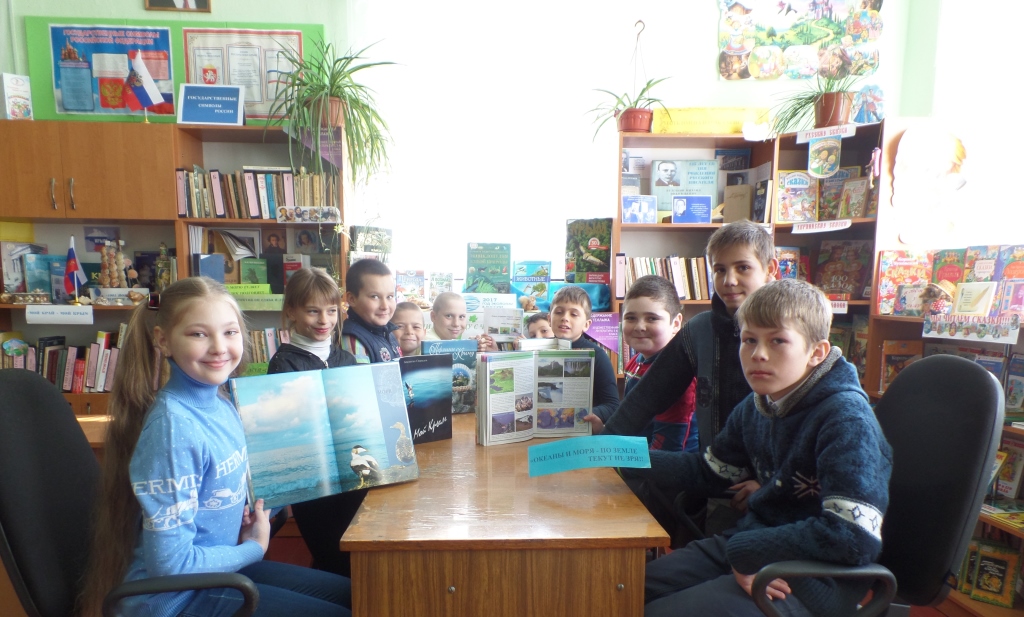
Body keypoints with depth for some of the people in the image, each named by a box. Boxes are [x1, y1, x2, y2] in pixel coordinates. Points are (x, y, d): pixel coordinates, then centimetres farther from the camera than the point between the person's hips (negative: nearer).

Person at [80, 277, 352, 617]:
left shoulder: (221, 405, -3)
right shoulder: (172, 425, -27)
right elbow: (170, 563, -25)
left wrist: (256, 511, -5)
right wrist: (254, 548, -12)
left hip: (216, 570, 7)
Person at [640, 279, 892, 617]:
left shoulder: (846, 417, -20)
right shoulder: (754, 407, 3)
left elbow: (855, 538, -27)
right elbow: (709, 471, 15)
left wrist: (743, 550, -20)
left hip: (815, 576, -7)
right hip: (754, 542, 7)